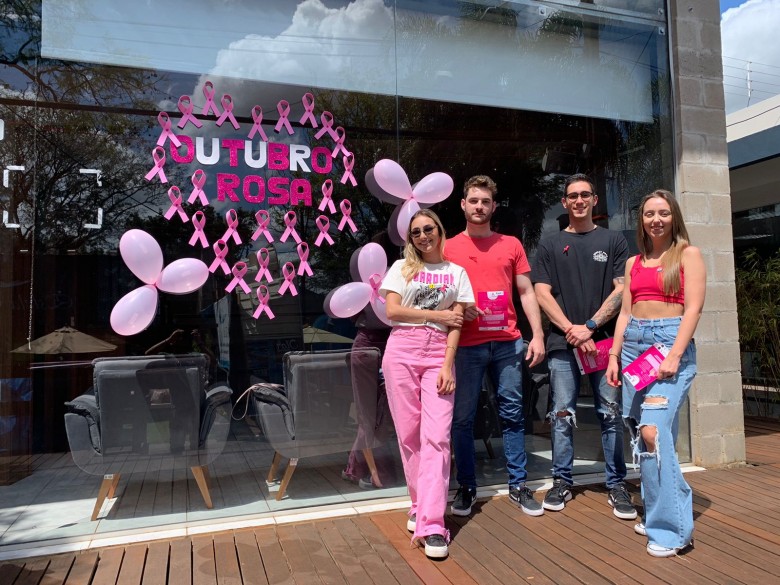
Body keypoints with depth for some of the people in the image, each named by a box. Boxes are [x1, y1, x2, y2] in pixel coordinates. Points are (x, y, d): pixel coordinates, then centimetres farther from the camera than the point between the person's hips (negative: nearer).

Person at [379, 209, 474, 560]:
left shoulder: (456, 272, 12)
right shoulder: (401, 267, 11)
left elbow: (456, 323, 4)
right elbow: (392, 311, -2)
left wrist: (448, 364, -8)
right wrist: (437, 314, -3)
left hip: (439, 354, 0)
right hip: (402, 351, 1)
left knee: (436, 436, -10)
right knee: (409, 433, 2)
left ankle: (432, 524, -10)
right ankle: (421, 506, 18)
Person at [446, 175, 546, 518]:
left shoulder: (511, 244, 11)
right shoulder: (449, 248, 6)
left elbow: (526, 292, 10)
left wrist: (537, 335, 2)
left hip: (507, 342, 2)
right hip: (466, 345, -1)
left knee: (512, 414, 7)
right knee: (463, 417, 4)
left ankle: (518, 485, 21)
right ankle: (466, 487, 19)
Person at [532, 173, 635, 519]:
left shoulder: (614, 241, 11)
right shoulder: (550, 245, 12)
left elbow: (621, 291, 2)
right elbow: (542, 293, 4)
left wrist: (589, 326, -8)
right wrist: (571, 329, -7)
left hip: (604, 340, 0)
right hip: (562, 342, 0)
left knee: (611, 413, 3)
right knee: (562, 415, 4)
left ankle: (617, 485, 13)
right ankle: (562, 481, 15)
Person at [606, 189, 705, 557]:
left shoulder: (687, 255, 2)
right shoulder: (633, 263, 16)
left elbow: (693, 308, -7)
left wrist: (674, 355, -17)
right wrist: (614, 356, 8)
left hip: (671, 341, -6)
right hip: (633, 345, 6)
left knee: (653, 430, -17)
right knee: (640, 432, 7)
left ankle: (671, 527, -6)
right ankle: (655, 515, 20)